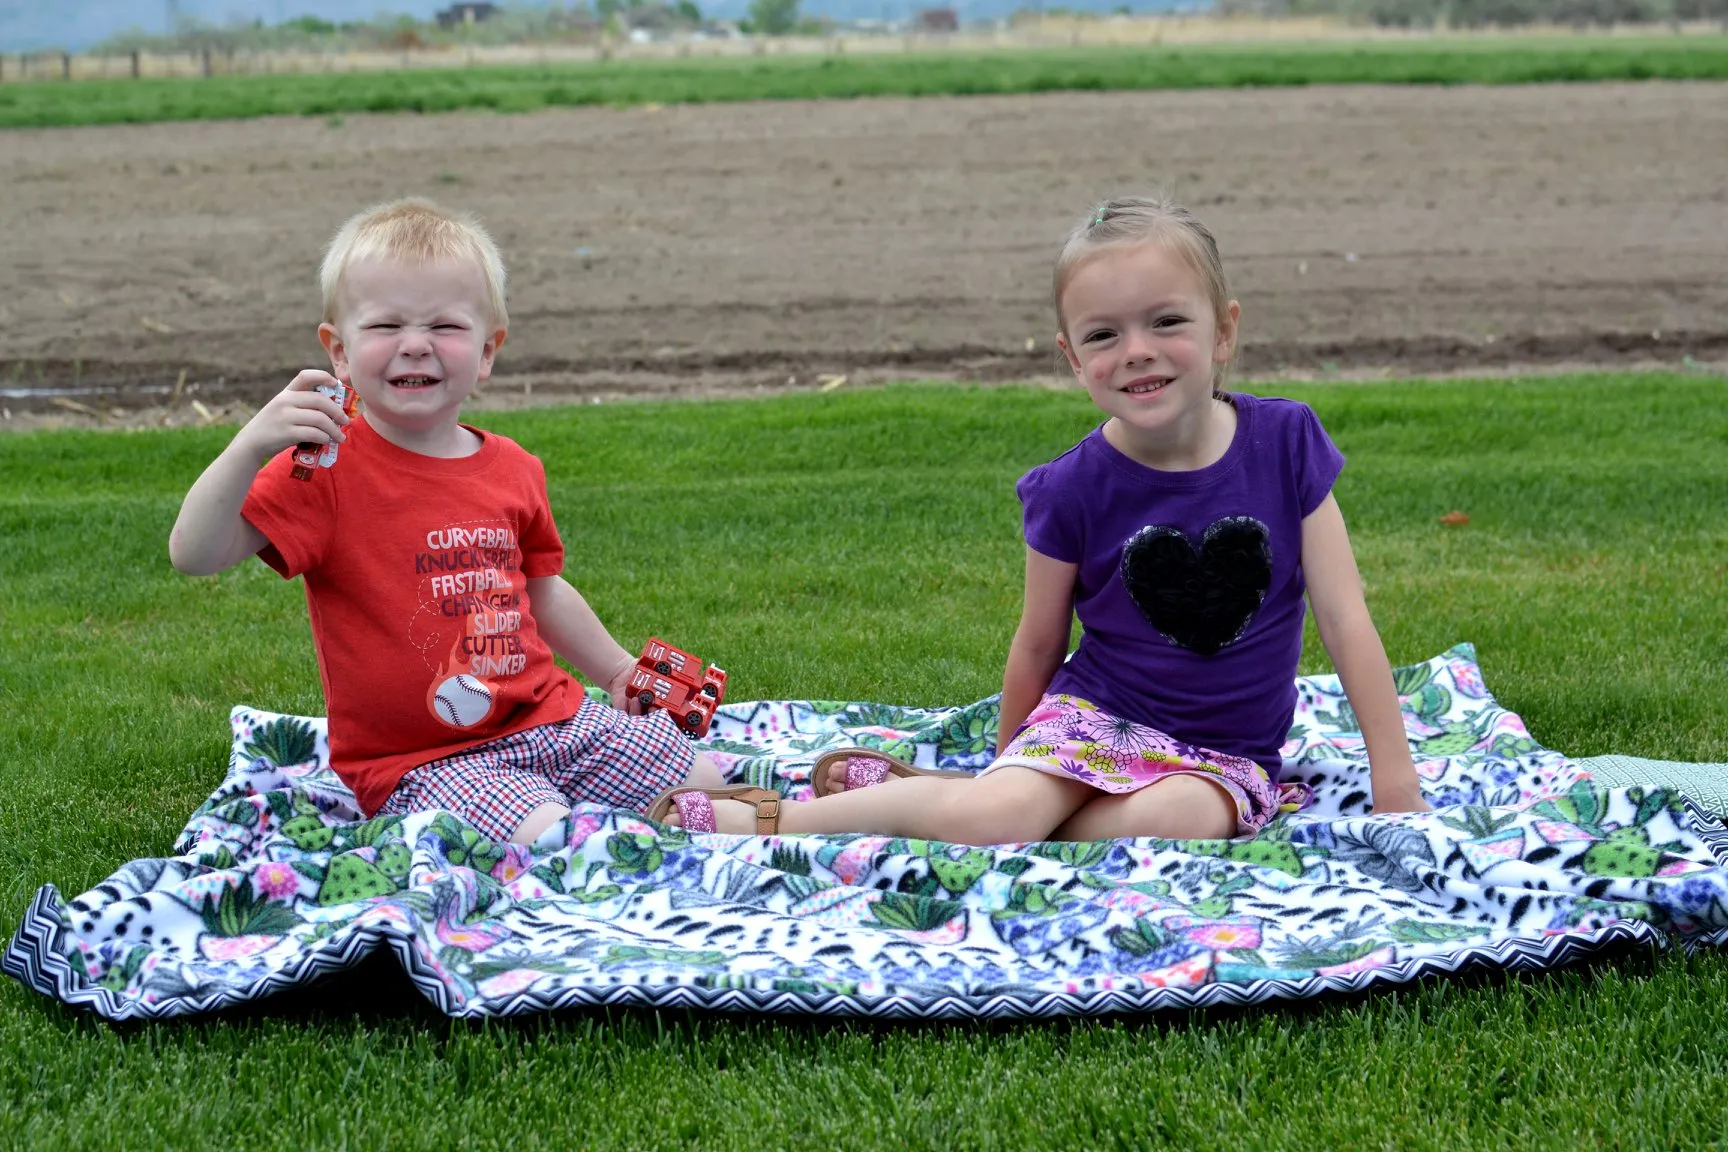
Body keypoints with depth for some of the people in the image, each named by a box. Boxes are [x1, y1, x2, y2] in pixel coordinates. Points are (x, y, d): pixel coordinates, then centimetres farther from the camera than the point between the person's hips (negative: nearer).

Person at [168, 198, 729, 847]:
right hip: (417, 762, -5)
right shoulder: (326, 469, -11)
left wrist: (619, 672, 29)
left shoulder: (513, 470, 6)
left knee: (702, 783, -1)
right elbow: (194, 555, -21)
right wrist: (251, 445, -34)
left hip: (549, 717, 6)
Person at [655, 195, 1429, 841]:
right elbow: (1038, 645, 4)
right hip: (1096, 711, -1)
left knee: (1185, 820, -34)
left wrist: (1395, 778, -7)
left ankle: (932, 797, -16)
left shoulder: (1285, 443, -9)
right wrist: (1016, 767, 13)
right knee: (993, 812, -31)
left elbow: (1345, 620, -6)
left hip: (1228, 749, 1)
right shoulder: (1073, 490, -10)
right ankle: (766, 819, -13)